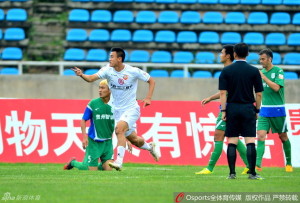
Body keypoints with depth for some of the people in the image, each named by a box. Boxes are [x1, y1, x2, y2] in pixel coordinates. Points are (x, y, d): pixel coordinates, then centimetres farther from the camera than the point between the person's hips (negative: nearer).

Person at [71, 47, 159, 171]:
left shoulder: (134, 72, -14)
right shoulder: (108, 70, -7)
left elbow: (151, 81, -1)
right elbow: (91, 78, -19)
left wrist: (148, 98, -12)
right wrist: (81, 75, -39)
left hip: (131, 109, -5)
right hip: (117, 110, 5)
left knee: (119, 129, -28)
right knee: (133, 139, 13)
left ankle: (119, 162, -28)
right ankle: (150, 147, 46)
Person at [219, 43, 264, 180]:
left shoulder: (226, 71, 1)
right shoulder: (254, 71, 0)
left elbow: (223, 93, -4)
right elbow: (258, 94, 0)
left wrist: (223, 111, -1)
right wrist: (257, 110, 10)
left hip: (232, 108, 1)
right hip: (248, 109, -1)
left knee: (232, 142, 4)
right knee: (250, 141, -1)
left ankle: (232, 173, 2)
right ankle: (252, 173, -5)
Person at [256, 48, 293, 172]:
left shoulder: (278, 71, -7)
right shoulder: (262, 72, 11)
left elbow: (276, 87, -20)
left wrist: (263, 77, -21)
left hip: (277, 110, -4)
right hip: (264, 110, 4)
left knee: (283, 137, 8)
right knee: (260, 136, -12)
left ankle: (288, 163, 24)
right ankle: (258, 164, -22)